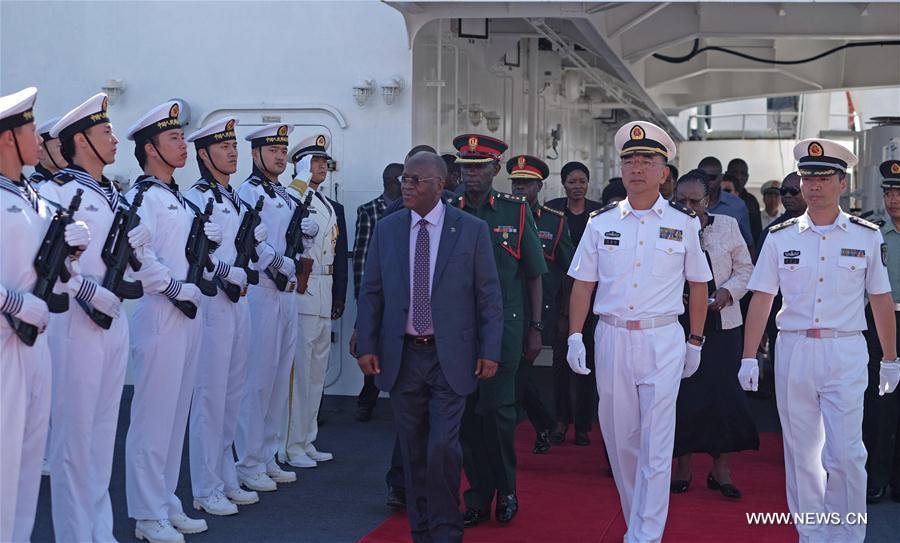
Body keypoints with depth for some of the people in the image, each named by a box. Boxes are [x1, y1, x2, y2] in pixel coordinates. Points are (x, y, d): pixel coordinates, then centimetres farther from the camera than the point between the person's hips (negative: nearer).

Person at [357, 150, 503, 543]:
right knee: (413, 451, 10)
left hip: (450, 357, -3)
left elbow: (489, 295, -1)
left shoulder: (472, 230, -2)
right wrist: (367, 346, 0)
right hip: (401, 357, 3)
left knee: (443, 447, -10)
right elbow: (371, 293, 7)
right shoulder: (386, 230, 5)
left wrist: (490, 351, -6)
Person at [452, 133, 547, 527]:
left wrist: (535, 328, 3)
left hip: (504, 326, -2)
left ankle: (506, 491, 13)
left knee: (496, 409, -6)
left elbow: (533, 275, 6)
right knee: (467, 413, 5)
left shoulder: (516, 211, 2)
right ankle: (479, 495, 18)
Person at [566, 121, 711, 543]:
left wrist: (695, 343, 7)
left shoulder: (683, 224, 3)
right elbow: (583, 284, 6)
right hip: (611, 338, 2)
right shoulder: (601, 223, 5)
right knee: (619, 440, 11)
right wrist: (575, 337, -4)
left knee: (656, 447, -5)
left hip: (663, 340, -2)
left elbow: (698, 285, 9)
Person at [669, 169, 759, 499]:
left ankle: (720, 468, 11)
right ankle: (683, 466, 16)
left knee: (723, 391, -1)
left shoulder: (727, 225, 5)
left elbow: (745, 269, 8)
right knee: (683, 393, 1)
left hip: (721, 323, 1)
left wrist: (727, 291, -9)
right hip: (679, 321, -1)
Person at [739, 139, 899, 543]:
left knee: (845, 453, -8)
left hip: (845, 354, -2)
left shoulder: (867, 236, 2)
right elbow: (762, 299, 3)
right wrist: (749, 358, -1)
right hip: (793, 351, 2)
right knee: (800, 452, 9)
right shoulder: (780, 237, 3)